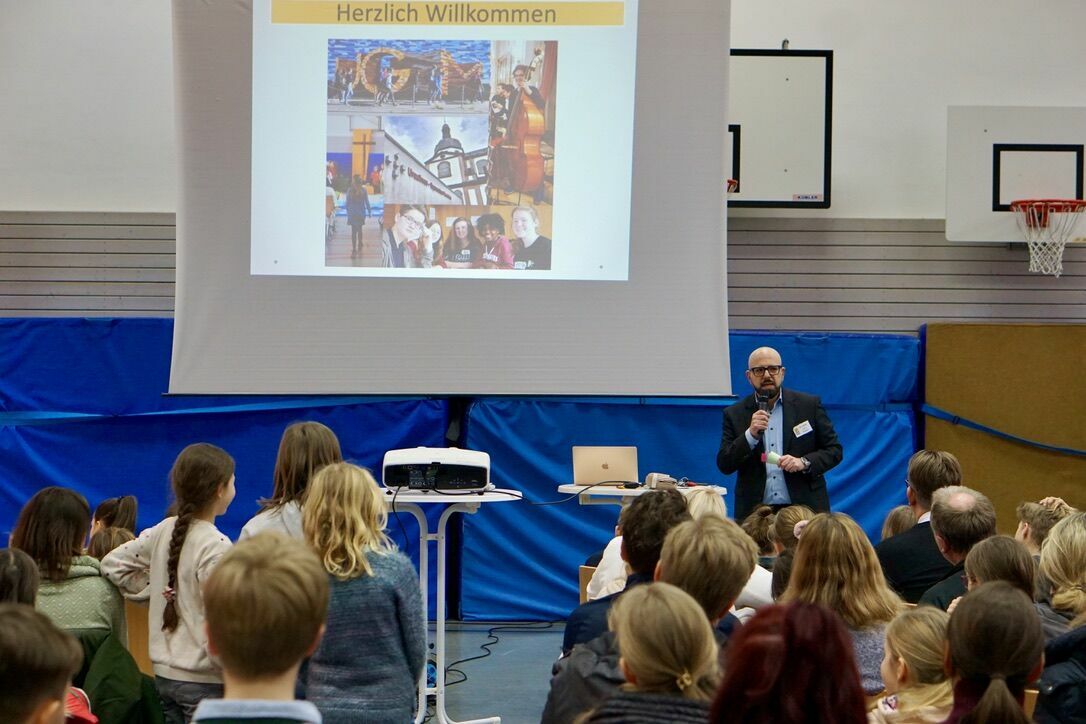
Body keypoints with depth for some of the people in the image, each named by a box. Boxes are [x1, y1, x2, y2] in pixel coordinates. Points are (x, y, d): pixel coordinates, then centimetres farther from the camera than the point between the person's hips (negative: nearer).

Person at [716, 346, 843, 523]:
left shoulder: (809, 405, 6)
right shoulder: (734, 414, 7)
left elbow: (834, 450, 7)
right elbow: (724, 465, 1)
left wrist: (804, 462, -11)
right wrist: (751, 434, -13)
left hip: (804, 508, 0)